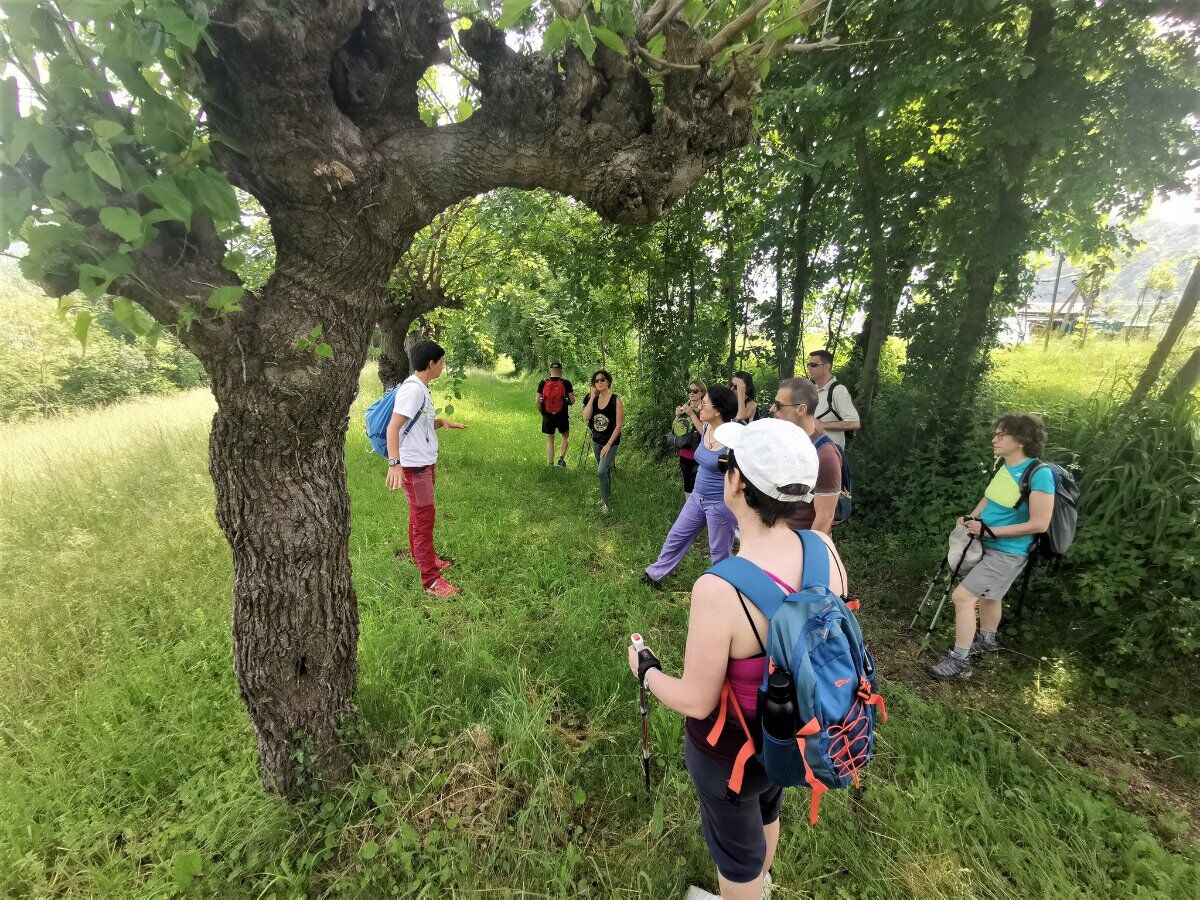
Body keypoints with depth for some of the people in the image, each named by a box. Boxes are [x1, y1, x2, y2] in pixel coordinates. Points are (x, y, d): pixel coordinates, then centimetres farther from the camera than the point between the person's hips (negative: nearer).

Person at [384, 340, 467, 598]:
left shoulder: (423, 389, 11)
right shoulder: (412, 389, -19)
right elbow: (393, 427, -24)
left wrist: (442, 422, 3)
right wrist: (394, 463, -32)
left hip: (425, 463, 10)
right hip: (413, 466, -10)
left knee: (419, 515, 22)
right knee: (424, 518, -4)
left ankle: (423, 557, 39)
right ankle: (430, 579, 4)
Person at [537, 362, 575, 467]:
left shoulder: (543, 383, -4)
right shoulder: (566, 383, -8)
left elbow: (538, 402, -2)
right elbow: (572, 401, -6)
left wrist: (543, 413, 13)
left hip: (547, 417, 1)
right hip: (562, 416, -1)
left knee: (550, 441, 14)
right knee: (566, 437, 22)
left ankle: (550, 465, 16)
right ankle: (561, 459, 10)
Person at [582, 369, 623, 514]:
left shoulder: (616, 400, -15)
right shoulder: (594, 399, 0)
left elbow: (619, 425, -15)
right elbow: (585, 417, -14)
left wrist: (608, 445, -17)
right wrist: (592, 397, -16)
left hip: (611, 442, -5)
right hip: (596, 441, 5)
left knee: (601, 471, -16)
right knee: (606, 470, 21)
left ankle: (604, 501, 3)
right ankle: (608, 492, 42)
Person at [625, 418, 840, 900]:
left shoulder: (718, 590, -40)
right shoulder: (825, 549, -21)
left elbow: (696, 701, -25)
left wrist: (647, 671, -7)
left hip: (732, 749, -6)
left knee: (737, 845, 26)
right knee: (766, 808, 37)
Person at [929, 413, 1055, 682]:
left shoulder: (1039, 474, -23)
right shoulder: (1003, 466, 0)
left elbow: (1039, 524, -23)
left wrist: (990, 530, -22)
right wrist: (970, 519, 0)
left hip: (1008, 553, -8)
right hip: (987, 546, 8)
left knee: (962, 596, -12)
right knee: (986, 594, 25)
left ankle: (960, 661, 1)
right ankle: (987, 640, 48)